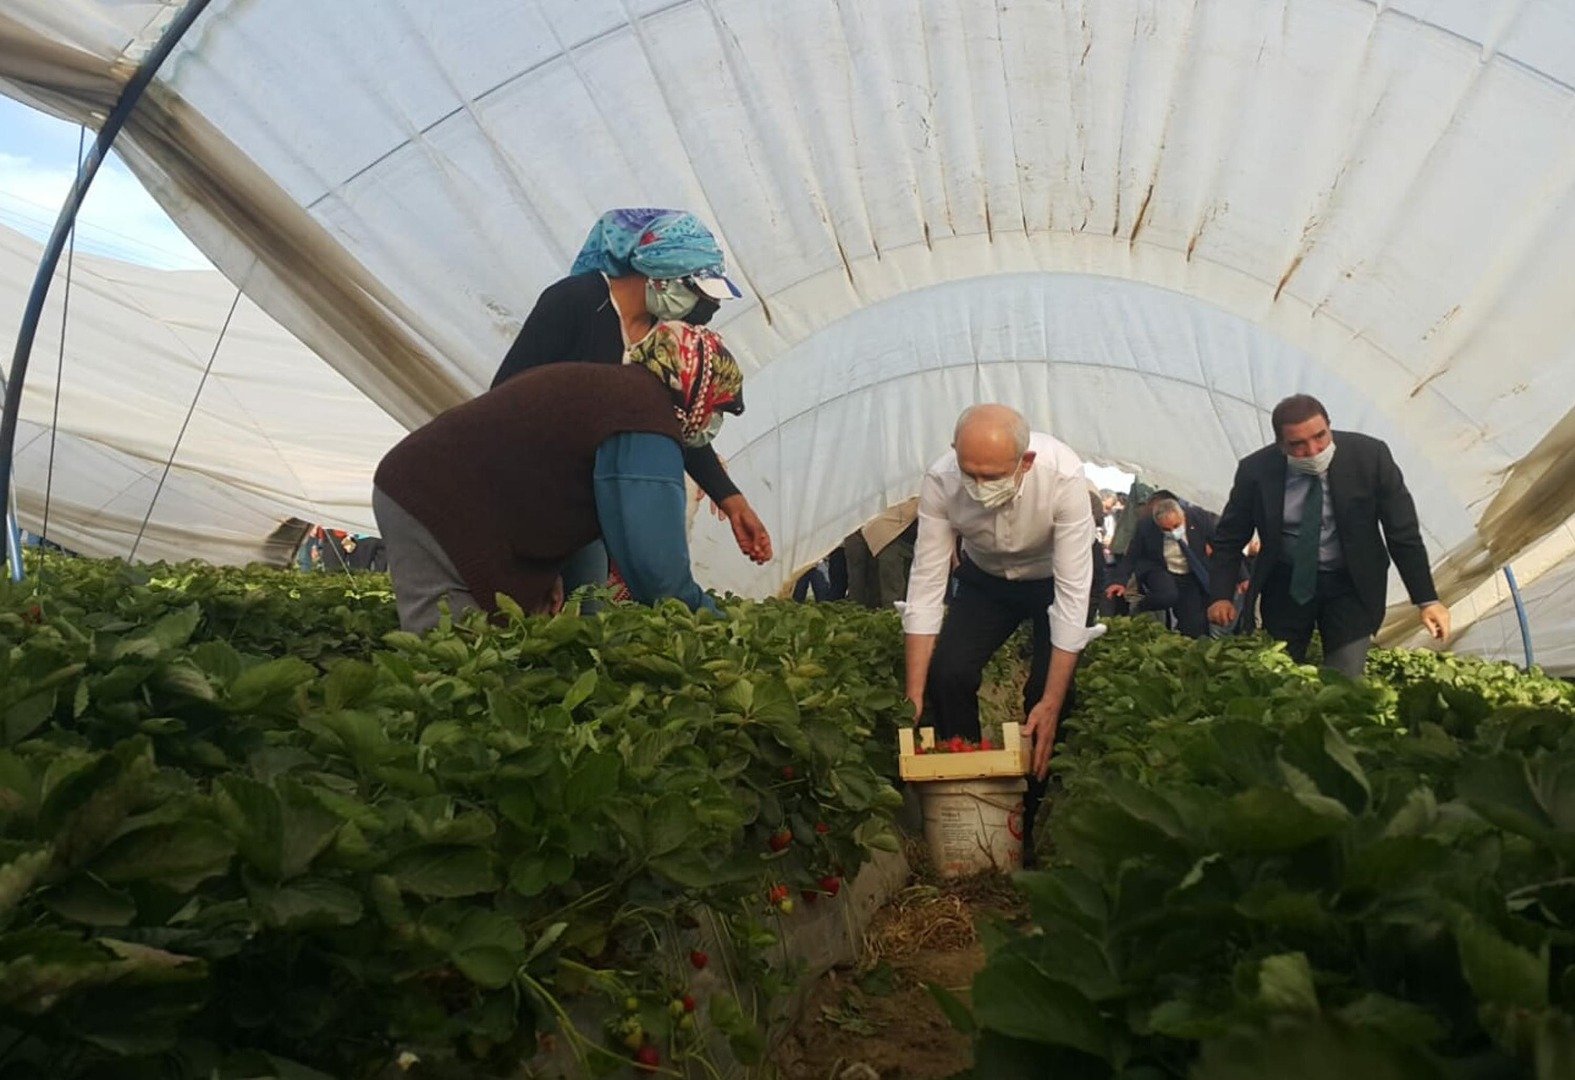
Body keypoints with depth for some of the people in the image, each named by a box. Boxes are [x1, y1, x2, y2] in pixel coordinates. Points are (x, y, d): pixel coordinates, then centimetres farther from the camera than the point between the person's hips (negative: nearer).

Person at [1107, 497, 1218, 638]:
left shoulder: (1200, 518, -17)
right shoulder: (1145, 527, -18)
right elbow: (1131, 557, -6)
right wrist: (1120, 581, -21)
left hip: (1191, 578, 2)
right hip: (1160, 571, -2)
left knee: (1192, 631, -8)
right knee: (1167, 595, -36)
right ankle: (1139, 613, -5)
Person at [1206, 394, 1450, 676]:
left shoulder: (1370, 455, -17)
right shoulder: (1255, 470, -16)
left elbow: (1404, 533, -9)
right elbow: (1229, 538, -5)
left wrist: (1427, 600, -10)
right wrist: (1221, 596, -18)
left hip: (1351, 584, -1)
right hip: (1286, 583, 1)